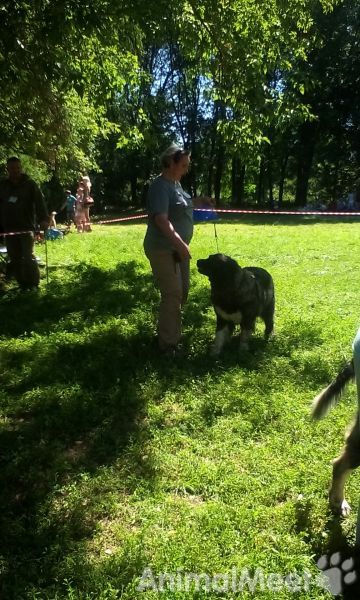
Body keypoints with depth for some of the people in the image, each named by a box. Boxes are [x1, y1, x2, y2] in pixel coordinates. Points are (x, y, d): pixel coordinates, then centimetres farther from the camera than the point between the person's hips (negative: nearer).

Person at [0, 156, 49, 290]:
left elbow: (39, 201, -14)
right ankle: (23, 284, 17)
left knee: (28, 257, -5)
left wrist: (43, 219, -31)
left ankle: (34, 284, 8)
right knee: (14, 258, 6)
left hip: (26, 226, -4)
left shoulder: (30, 184, -3)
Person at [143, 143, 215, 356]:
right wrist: (180, 244, -32)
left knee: (182, 291, 17)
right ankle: (168, 343, 2)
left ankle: (173, 332, 32)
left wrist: (199, 201, 13)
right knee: (172, 294, -8)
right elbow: (161, 219, -28)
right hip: (163, 249, -10)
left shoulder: (176, 183, 12)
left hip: (178, 248, 10)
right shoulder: (160, 186, -18)